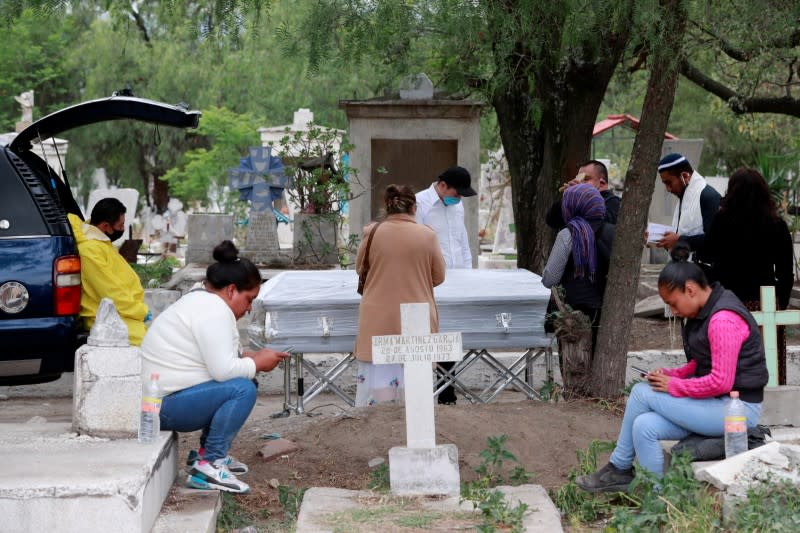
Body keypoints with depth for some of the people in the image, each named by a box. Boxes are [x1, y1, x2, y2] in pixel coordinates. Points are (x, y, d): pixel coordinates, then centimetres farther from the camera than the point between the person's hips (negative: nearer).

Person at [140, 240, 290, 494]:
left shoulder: (200, 301, 16)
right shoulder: (215, 310, -17)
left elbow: (217, 360, 21)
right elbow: (222, 370, -24)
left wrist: (248, 358, 7)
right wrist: (257, 364, -8)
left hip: (158, 398, 11)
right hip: (166, 405, -11)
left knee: (238, 381, 16)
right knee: (242, 389, -21)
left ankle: (207, 452, 17)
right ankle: (208, 466, -17)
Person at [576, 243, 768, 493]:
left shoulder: (723, 321, -21)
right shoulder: (707, 313, 11)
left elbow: (720, 382, -24)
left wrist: (674, 386, -15)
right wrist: (671, 374, 2)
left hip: (736, 409, -9)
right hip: (716, 405, 9)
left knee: (642, 393, -12)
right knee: (645, 426, -10)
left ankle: (618, 469, 3)